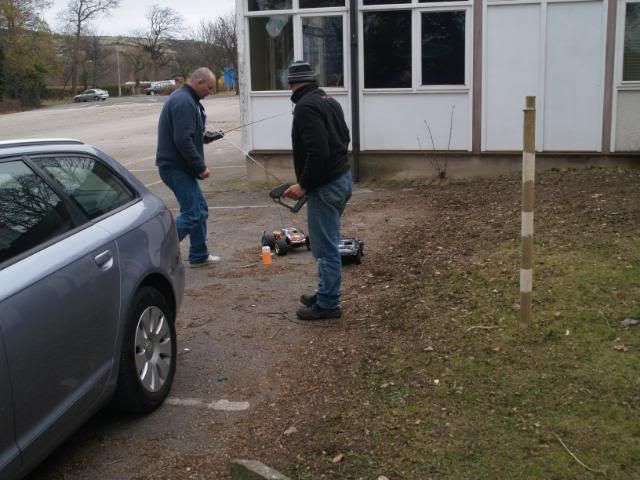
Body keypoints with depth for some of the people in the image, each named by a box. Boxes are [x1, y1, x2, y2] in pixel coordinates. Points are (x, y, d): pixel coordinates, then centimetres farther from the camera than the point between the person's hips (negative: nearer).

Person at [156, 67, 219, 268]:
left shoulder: (183, 98, 17)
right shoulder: (184, 102, -18)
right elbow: (183, 140, -25)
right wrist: (200, 167, -19)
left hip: (178, 166, 11)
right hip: (177, 167, -11)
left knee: (200, 209, 16)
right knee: (192, 214, -11)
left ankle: (199, 256, 23)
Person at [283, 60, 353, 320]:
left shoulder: (305, 106, -17)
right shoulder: (329, 101, 13)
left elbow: (317, 151, -26)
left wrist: (303, 184, -17)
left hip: (325, 186, -10)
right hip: (341, 178, 10)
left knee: (325, 247, -2)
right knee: (328, 244, 18)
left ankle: (328, 304, 6)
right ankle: (325, 293, 29)